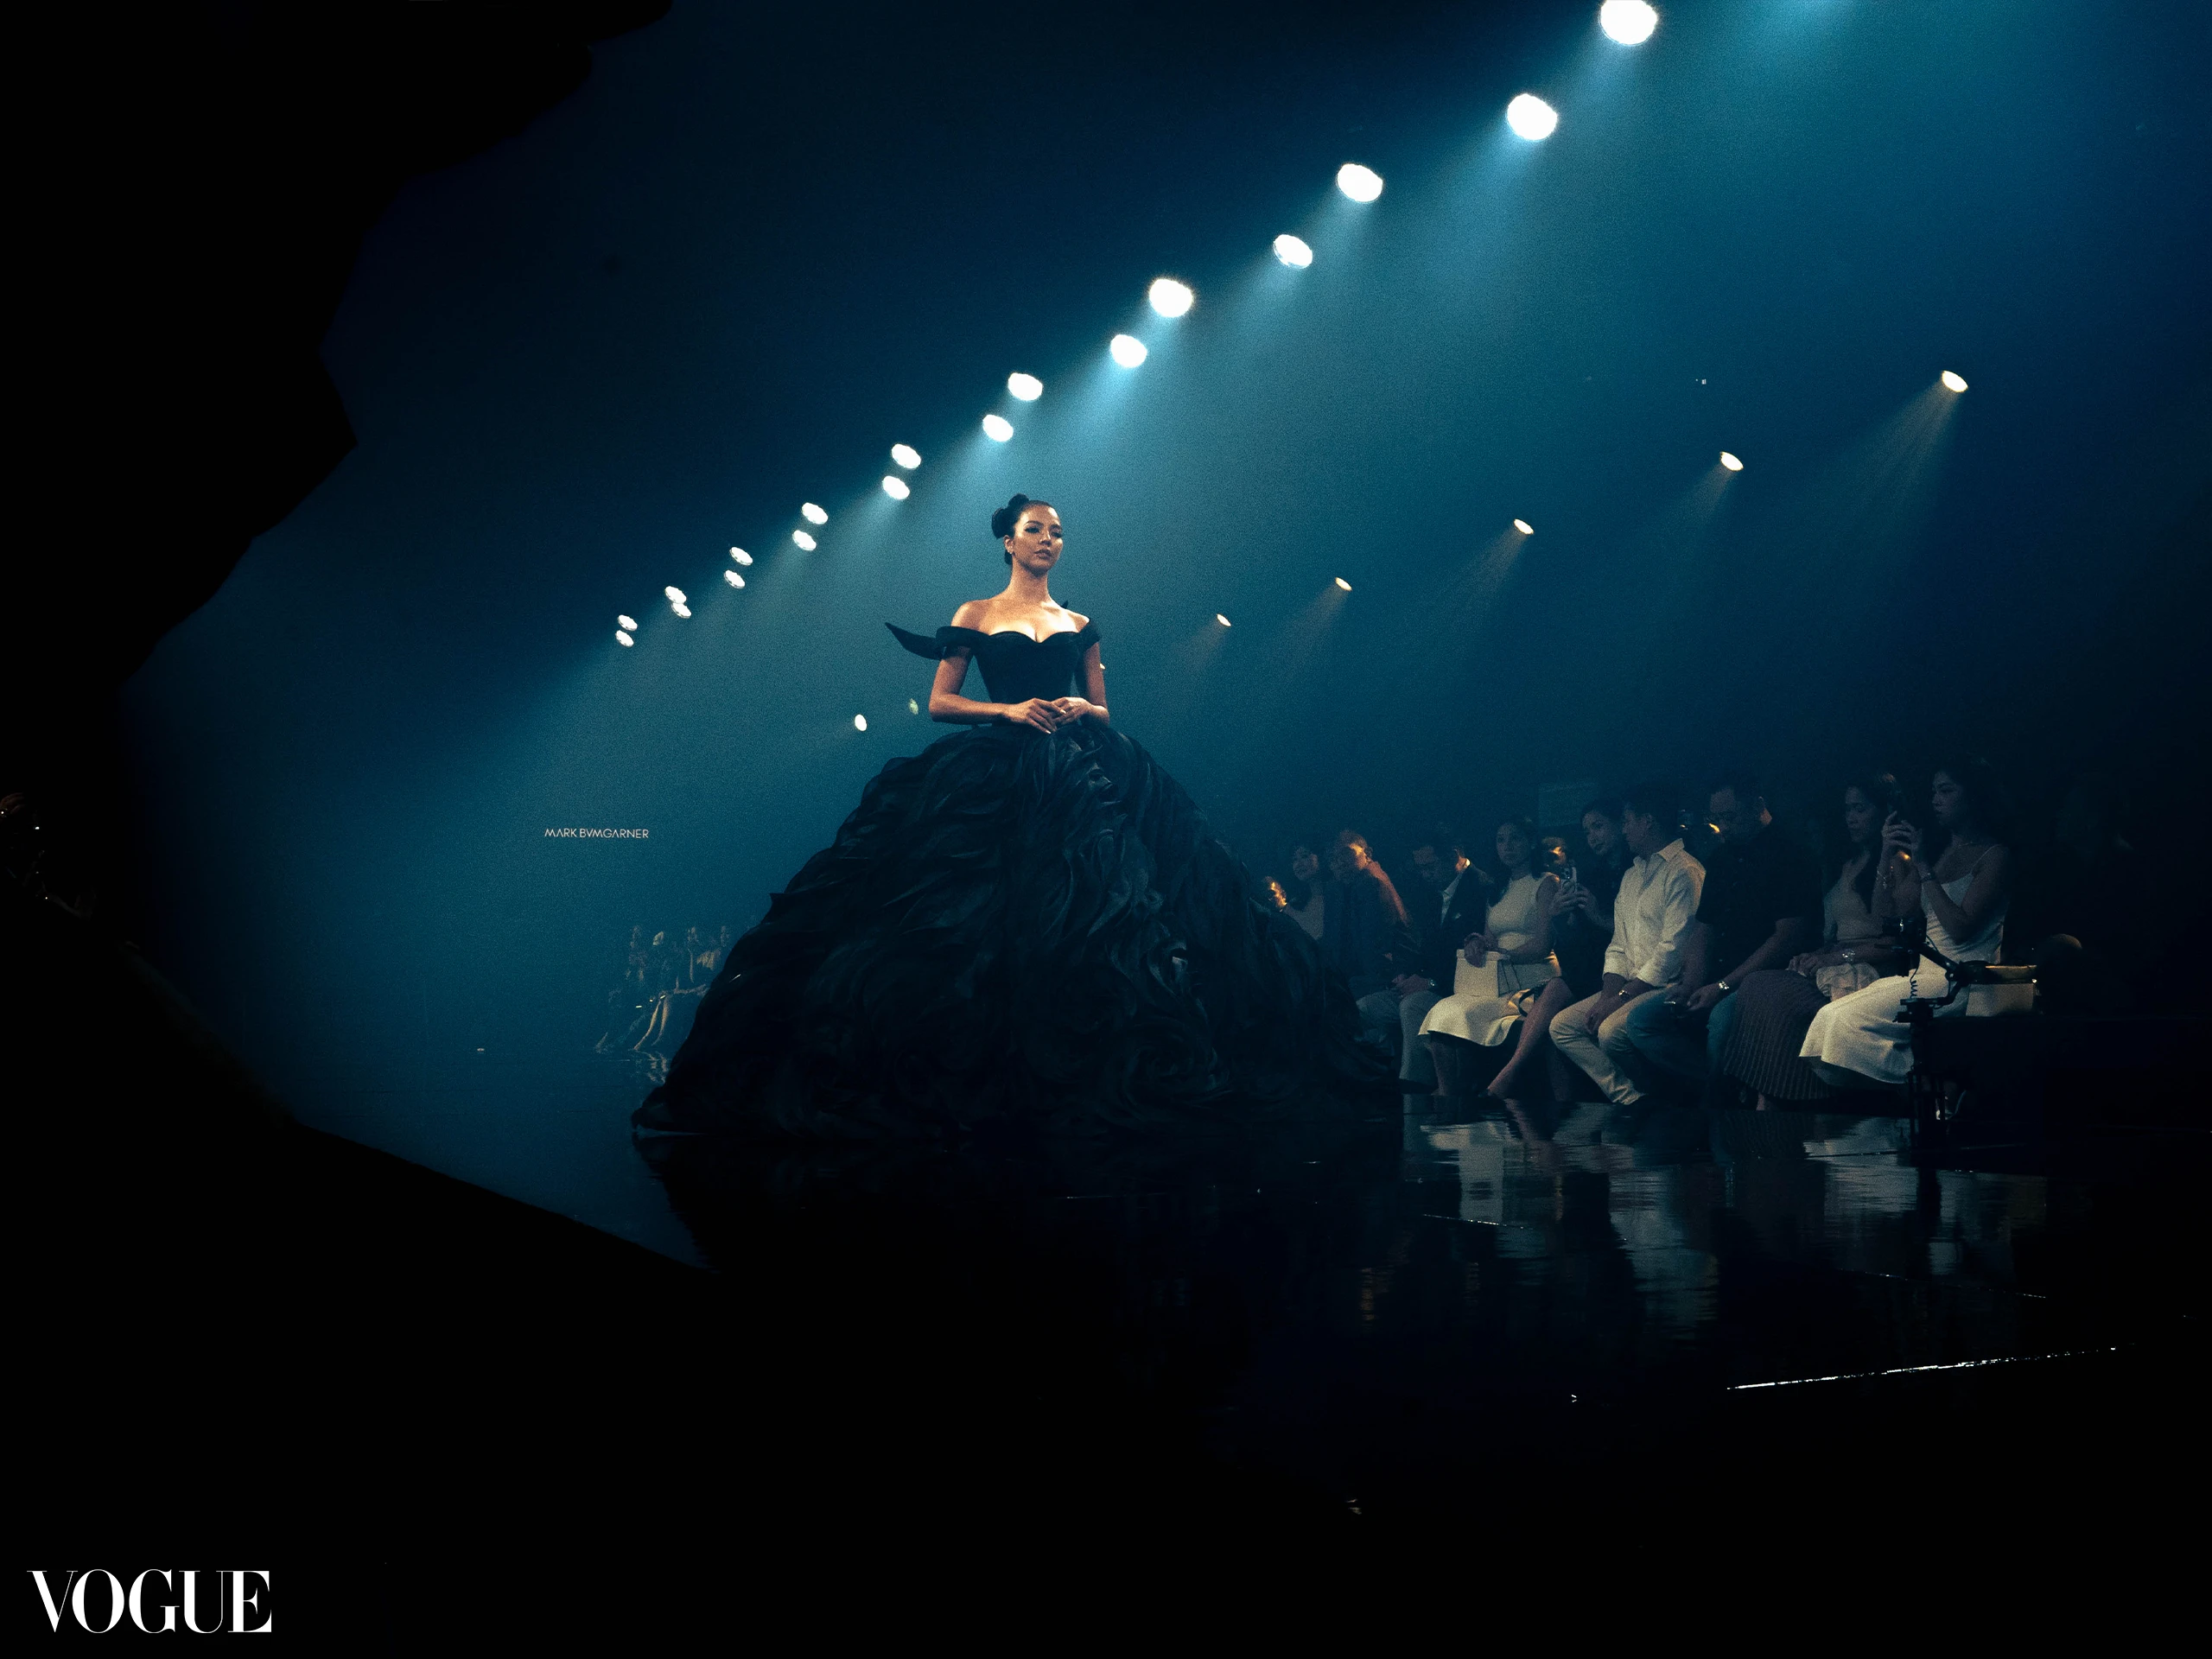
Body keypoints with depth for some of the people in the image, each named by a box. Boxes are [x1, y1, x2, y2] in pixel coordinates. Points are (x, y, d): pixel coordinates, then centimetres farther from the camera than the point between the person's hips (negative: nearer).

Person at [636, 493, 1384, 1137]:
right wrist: (1009, 709, -9)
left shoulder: (1079, 626, 19)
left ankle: (1087, 1066, -8)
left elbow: (1103, 710, 19)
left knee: (1087, 911, -10)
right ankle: (984, 1068, -9)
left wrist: (1083, 709, -5)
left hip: (1078, 776, 3)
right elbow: (940, 702, 6)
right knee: (985, 917, -12)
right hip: (994, 776, -2)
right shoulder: (975, 617, 12)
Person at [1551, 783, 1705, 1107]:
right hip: (1630, 984, 9)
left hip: (1667, 985, -9)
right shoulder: (1631, 876, 21)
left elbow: (1672, 949, -17)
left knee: (1610, 1030, -32)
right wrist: (1608, 993, -2)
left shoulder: (1684, 871, -10)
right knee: (1562, 1025, -8)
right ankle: (1629, 1100, -13)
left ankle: (1634, 1099, -6)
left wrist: (1621, 997, -17)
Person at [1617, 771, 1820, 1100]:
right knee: (1641, 1022, -10)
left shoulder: (1788, 855, -6)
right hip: (1718, 981, 8)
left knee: (1723, 1017, -38)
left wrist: (1722, 986, -17)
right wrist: (1693, 983, -1)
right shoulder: (1721, 857, 18)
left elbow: (1789, 937, -14)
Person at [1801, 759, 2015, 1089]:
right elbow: (1885, 914, 14)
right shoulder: (1935, 850, 19)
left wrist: (1923, 867, -12)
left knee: (1850, 1017, -25)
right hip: (1924, 972, 7)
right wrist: (1888, 856, 3)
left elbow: (1960, 928, -14)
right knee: (1833, 1015, -17)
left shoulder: (1994, 856, -1)